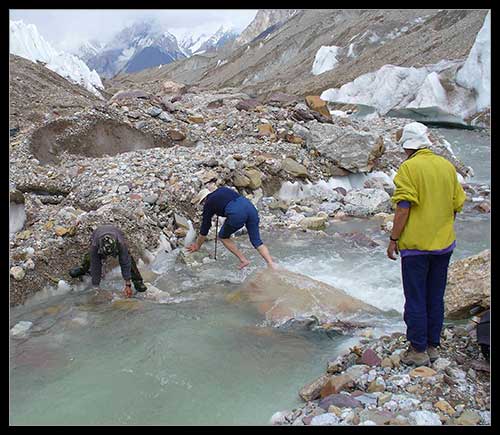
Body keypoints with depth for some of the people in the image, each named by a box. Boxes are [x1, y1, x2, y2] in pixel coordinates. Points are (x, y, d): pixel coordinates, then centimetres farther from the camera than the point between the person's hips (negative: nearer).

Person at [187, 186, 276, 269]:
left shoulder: (208, 203, 19)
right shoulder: (222, 190, 32)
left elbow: (205, 227, 26)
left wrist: (197, 245, 38)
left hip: (237, 214, -5)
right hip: (250, 206, 6)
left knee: (223, 237, 21)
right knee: (256, 241, 14)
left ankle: (243, 260, 17)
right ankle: (272, 265, -2)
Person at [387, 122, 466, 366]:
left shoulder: (409, 168, -12)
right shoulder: (447, 166, 6)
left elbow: (403, 208, -18)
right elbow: (457, 205, 9)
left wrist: (393, 240, -10)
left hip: (416, 245, -6)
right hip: (444, 244, 6)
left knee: (416, 299, 4)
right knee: (436, 298, 15)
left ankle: (418, 351, 12)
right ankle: (432, 347, 25)